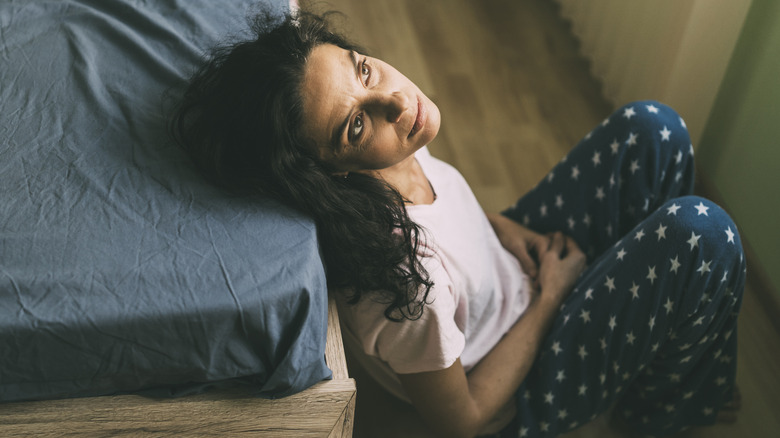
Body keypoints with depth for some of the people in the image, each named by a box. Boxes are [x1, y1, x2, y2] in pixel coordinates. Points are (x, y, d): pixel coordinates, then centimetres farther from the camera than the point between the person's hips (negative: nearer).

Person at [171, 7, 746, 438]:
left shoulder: (390, 152, -19)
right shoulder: (402, 285, -41)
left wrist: (500, 224, -9)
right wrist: (551, 295, -16)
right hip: (525, 388, -7)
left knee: (652, 129, 0)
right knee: (702, 233, -22)